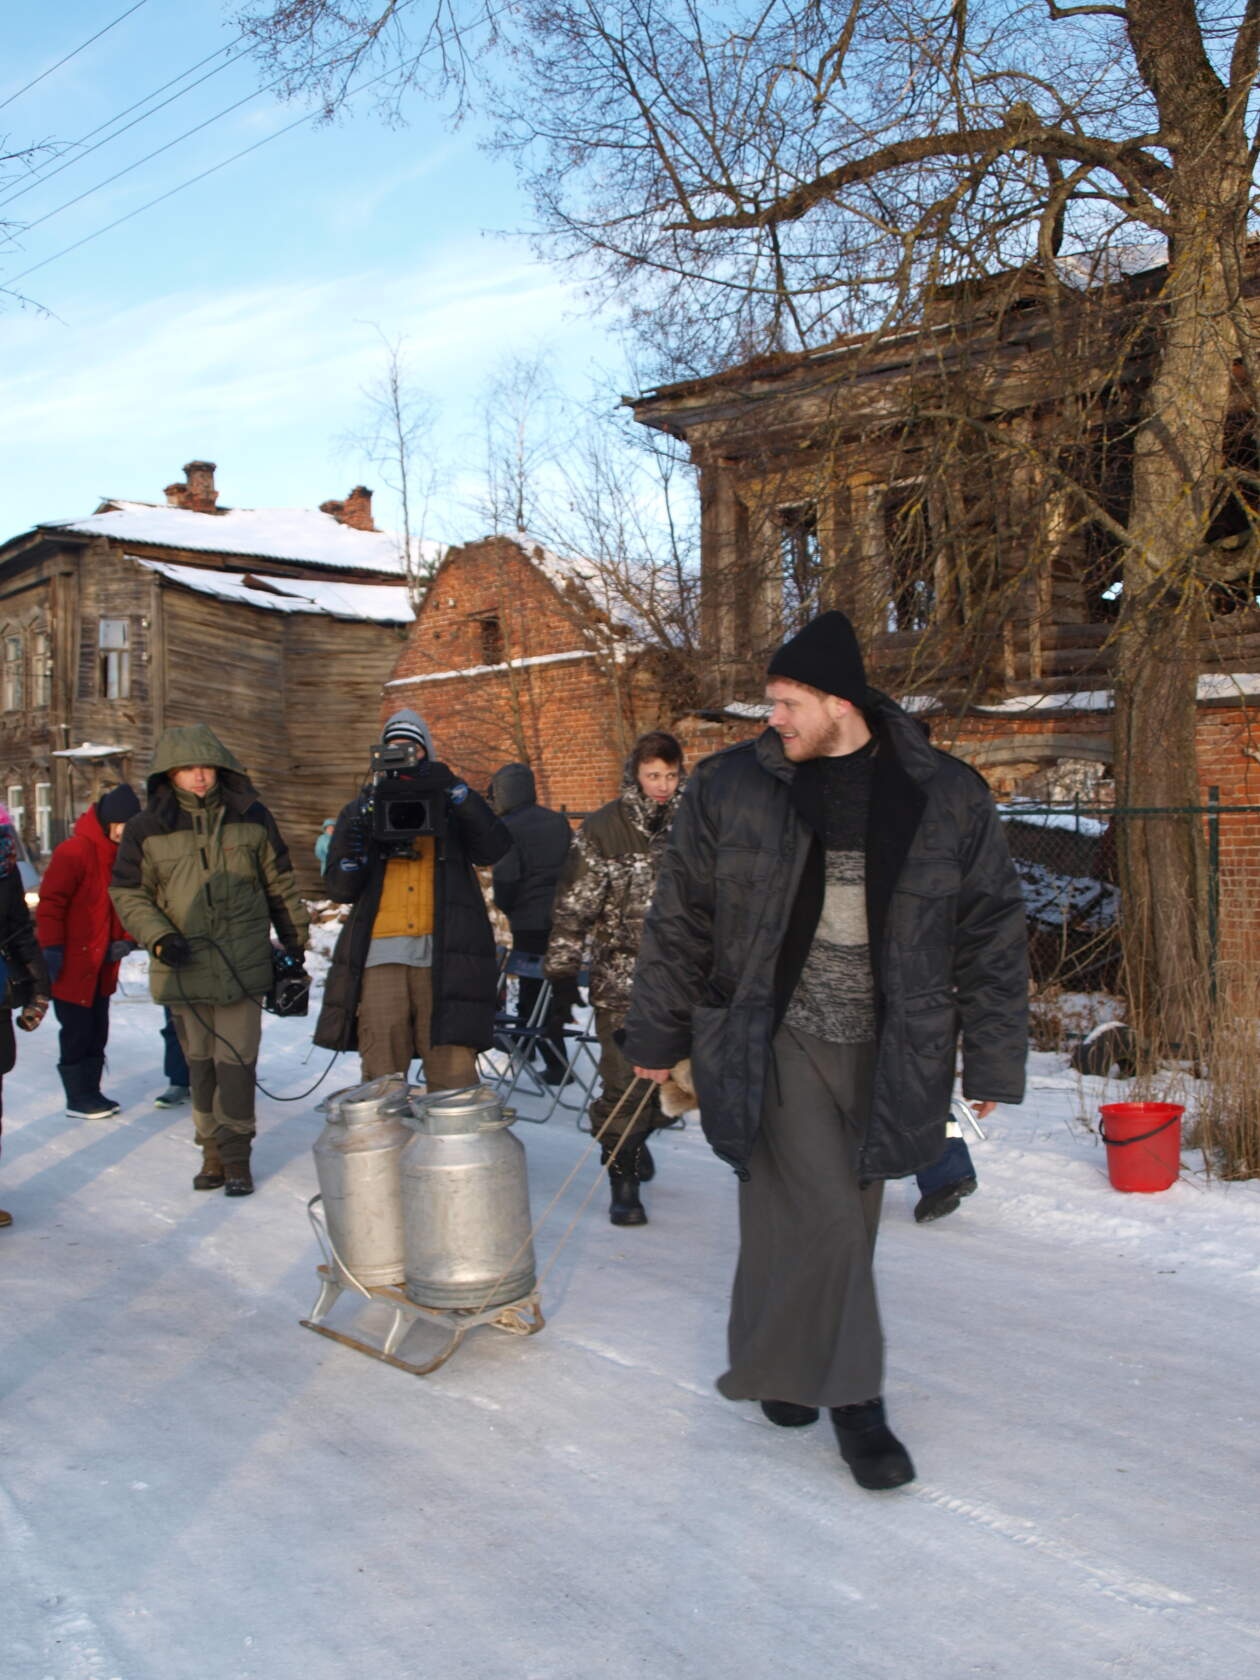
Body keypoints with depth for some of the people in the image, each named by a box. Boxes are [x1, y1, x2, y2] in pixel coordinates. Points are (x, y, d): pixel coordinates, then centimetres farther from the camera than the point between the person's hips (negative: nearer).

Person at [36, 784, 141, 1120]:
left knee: (97, 1031, 13)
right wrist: (52, 949, -20)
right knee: (77, 1031, -1)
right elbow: (51, 902, -17)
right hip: (72, 963, -8)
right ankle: (77, 1099, 8)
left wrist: (126, 940, 1)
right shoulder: (75, 851, -14)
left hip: (102, 964, 8)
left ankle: (91, 1091, 24)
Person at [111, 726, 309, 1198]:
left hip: (243, 963, -1)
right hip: (183, 965, 1)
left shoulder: (251, 817, 3)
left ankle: (236, 1156, 6)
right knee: (200, 1062, 8)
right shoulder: (147, 828, 2)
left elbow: (280, 884, 11)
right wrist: (158, 937, -8)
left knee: (236, 1060, -4)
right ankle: (212, 1152, 19)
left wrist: (295, 943, 13)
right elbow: (127, 892, 7)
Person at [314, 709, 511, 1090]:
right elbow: (339, 888, 12)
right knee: (380, 1079, 1)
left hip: (444, 958, -1)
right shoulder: (362, 811, 20)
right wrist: (355, 848, -8)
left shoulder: (453, 807, 17)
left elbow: (494, 847, -3)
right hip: (380, 957, 1)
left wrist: (455, 789, -10)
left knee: (454, 1079, -6)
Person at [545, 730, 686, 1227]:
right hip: (620, 976, -3)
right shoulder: (604, 829, -5)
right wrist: (561, 963, -5)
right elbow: (575, 902, -4)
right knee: (622, 1082, -4)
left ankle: (640, 1135, 40)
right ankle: (623, 1181, 9)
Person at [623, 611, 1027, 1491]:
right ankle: (855, 1402, 9)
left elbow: (993, 933, 2)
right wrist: (658, 1035, 7)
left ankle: (781, 1360, 35)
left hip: (885, 1050, 2)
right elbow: (680, 921, 4)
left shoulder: (949, 798, -4)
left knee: (839, 1224, 12)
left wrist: (994, 1062, 2)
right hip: (775, 1039, -2)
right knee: (823, 1216, -8)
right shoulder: (733, 787, -4)